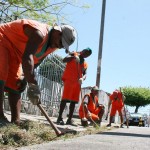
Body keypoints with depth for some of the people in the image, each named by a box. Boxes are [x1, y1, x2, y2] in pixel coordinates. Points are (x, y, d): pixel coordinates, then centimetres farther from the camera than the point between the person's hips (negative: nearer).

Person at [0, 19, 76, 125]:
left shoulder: (53, 45, -1)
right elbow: (27, 58, -43)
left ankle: (16, 121, -3)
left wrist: (25, 76, -5)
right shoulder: (39, 33, -32)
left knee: (14, 85, 0)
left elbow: (36, 61, 8)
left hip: (14, 53, 10)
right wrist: (33, 84, -48)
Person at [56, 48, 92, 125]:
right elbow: (64, 60, -8)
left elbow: (85, 74, 9)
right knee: (65, 99, -10)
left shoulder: (85, 64, 19)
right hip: (69, 80, -6)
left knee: (74, 101, 3)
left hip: (77, 83, 6)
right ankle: (60, 118, -8)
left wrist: (82, 78, -14)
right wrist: (74, 57, -23)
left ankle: (70, 119, 6)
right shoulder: (73, 54, 7)